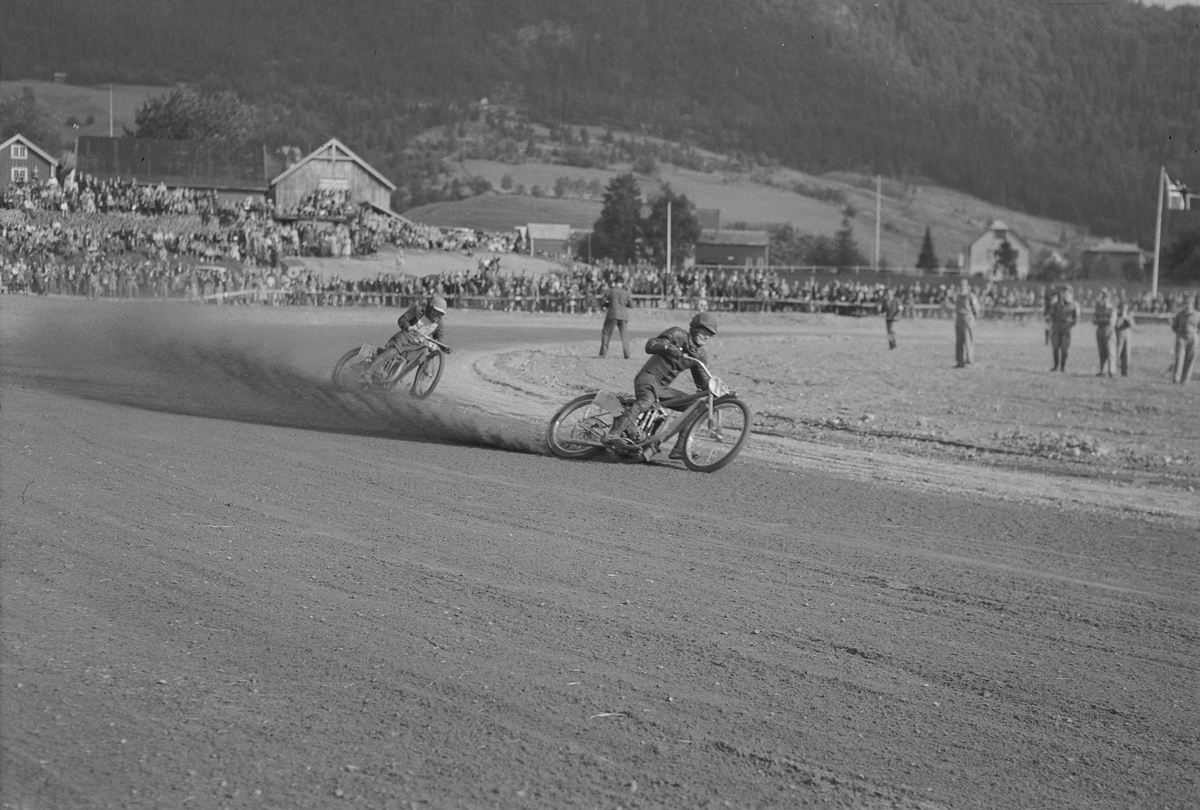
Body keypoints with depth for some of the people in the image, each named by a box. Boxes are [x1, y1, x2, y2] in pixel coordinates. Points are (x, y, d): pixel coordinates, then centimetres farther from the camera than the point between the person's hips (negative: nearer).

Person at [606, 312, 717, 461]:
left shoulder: (700, 356, 13)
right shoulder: (678, 334, -7)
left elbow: (702, 382, 18)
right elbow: (650, 346, -18)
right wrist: (669, 347, -36)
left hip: (662, 387, 8)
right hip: (648, 377, -8)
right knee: (647, 400, -38)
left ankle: (679, 449, -2)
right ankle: (614, 434, -42)